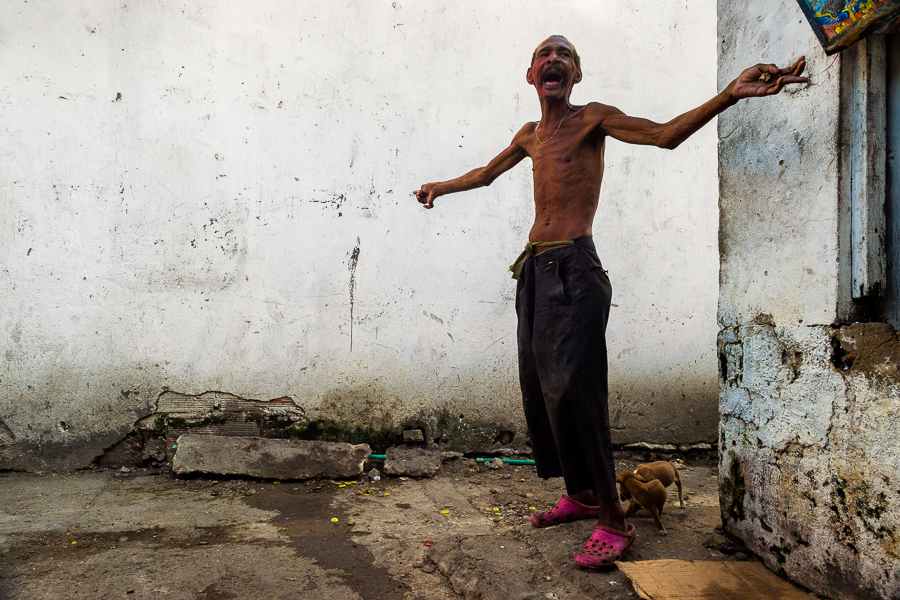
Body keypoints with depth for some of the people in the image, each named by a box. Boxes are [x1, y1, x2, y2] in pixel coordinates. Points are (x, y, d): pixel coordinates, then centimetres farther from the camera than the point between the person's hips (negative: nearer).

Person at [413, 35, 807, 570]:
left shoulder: (592, 119, 0)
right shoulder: (530, 135, 19)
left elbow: (666, 134, -13)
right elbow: (487, 173, 36)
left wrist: (730, 94, -28)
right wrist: (441, 187, 47)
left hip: (572, 270, -7)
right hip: (534, 269, 7)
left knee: (572, 391, -14)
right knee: (538, 389, 7)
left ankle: (613, 520, -1)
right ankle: (580, 496, 22)